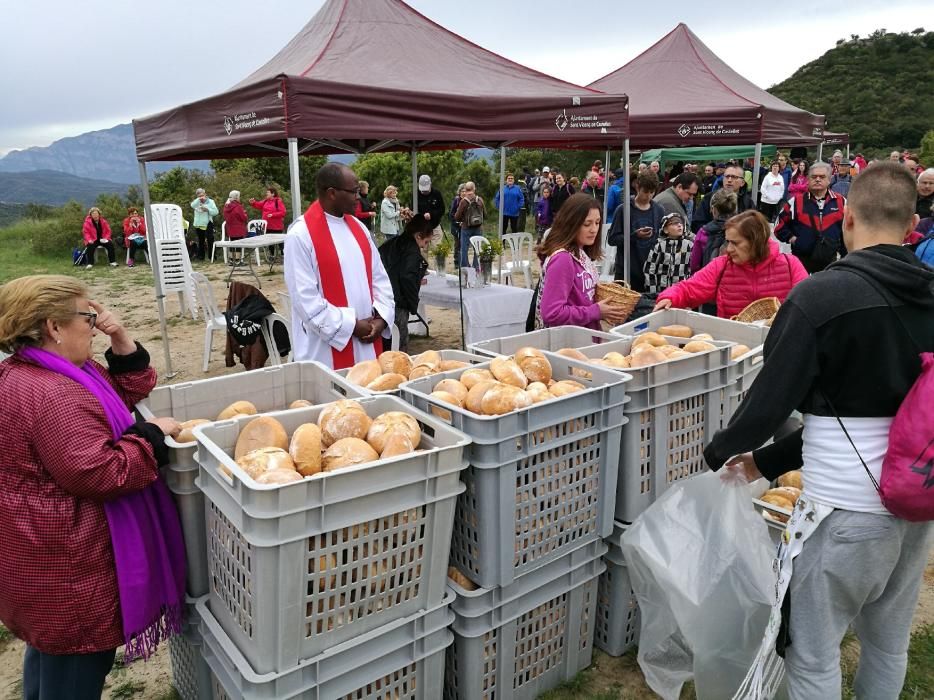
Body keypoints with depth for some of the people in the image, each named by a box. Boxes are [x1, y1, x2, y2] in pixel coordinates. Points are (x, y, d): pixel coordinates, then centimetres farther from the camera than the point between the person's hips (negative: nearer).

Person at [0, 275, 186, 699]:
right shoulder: (51, 395, -28)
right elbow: (99, 474, -31)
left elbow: (128, 392, 12)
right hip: (66, 567, -11)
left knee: (47, 651, 30)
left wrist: (123, 344, -3)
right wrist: (152, 435, -19)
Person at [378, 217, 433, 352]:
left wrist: (417, 281, 21)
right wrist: (413, 305, -7)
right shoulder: (412, 251, -7)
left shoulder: (392, 244, 17)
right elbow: (407, 278, -20)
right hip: (396, 304, -8)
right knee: (400, 348, 0)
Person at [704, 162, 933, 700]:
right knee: (889, 645, 23)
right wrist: (768, 462, 10)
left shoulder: (821, 296, -18)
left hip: (847, 508, -7)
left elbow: (771, 400, -17)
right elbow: (880, 405, 8)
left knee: (814, 657, 9)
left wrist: (720, 451, 5)